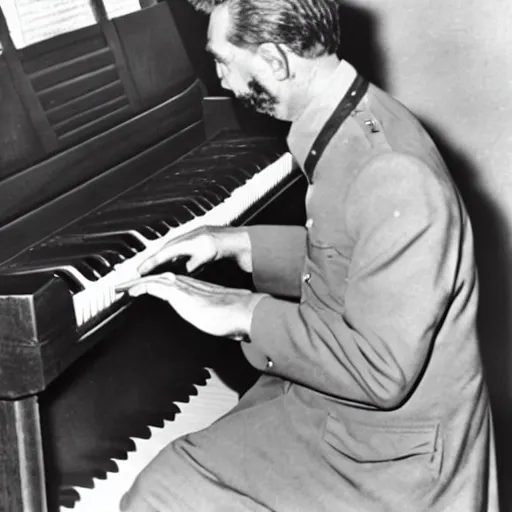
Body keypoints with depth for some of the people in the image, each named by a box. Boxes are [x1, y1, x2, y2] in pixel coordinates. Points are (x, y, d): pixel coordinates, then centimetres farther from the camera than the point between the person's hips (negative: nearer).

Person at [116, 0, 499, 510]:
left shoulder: (394, 180, -30)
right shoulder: (355, 123, 1)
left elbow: (381, 371, -31)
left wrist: (245, 314, -23)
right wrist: (238, 243, 6)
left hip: (387, 464, -9)